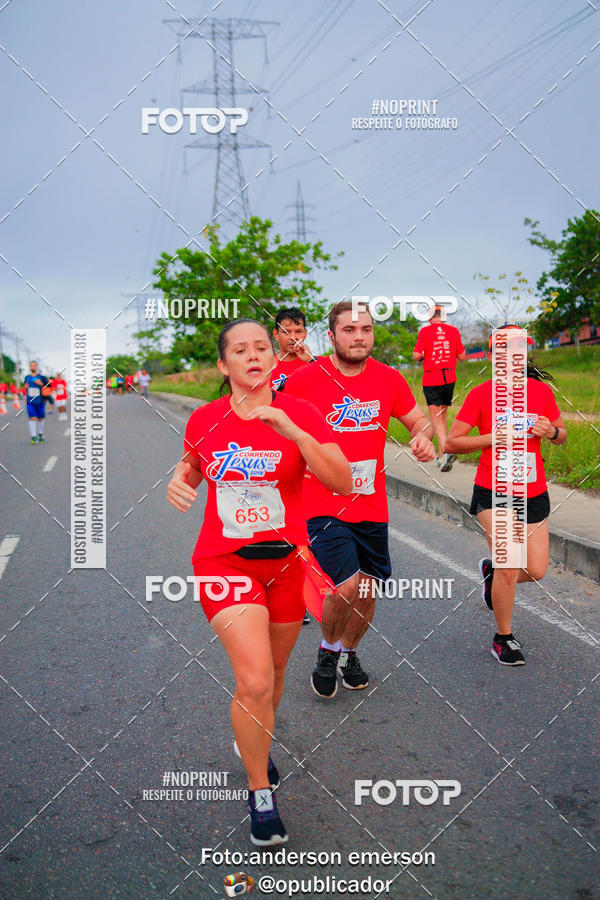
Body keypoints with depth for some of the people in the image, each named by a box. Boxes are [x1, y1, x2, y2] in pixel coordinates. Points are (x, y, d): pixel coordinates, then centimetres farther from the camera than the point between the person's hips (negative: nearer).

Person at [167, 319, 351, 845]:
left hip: (286, 560, 1)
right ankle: (261, 794, 7)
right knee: (254, 680, -15)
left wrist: (292, 431, -29)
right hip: (225, 561, -1)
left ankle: (256, 744, 50)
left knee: (275, 670, 18)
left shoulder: (300, 414, -8)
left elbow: (343, 482, -18)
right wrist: (180, 480, -4)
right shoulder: (205, 419, -3)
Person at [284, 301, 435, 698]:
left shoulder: (389, 379, 2)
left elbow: (418, 419, 15)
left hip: (372, 507, 5)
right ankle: (328, 651, 14)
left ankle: (349, 653, 42)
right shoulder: (305, 380, -9)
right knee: (345, 587, -18)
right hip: (323, 506, -4)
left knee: (367, 590, 12)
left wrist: (422, 436, -8)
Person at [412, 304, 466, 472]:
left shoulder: (425, 331, -6)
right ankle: (441, 456, 20)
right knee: (443, 416, 16)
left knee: (436, 419, -3)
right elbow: (462, 356, 5)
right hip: (449, 379, 4)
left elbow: (416, 355, -12)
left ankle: (446, 451, -24)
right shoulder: (453, 331, 3)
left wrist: (421, 356, 11)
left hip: (431, 380, -4)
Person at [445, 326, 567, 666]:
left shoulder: (541, 391, 3)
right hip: (494, 493, -4)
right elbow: (452, 442, -5)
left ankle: (491, 570, 38)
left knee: (536, 571, 4)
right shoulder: (481, 394, -5)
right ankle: (504, 638, 12)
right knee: (510, 567, -11)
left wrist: (552, 432, -9)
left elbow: (562, 435, 14)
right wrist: (490, 438, -18)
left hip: (534, 493, 4)